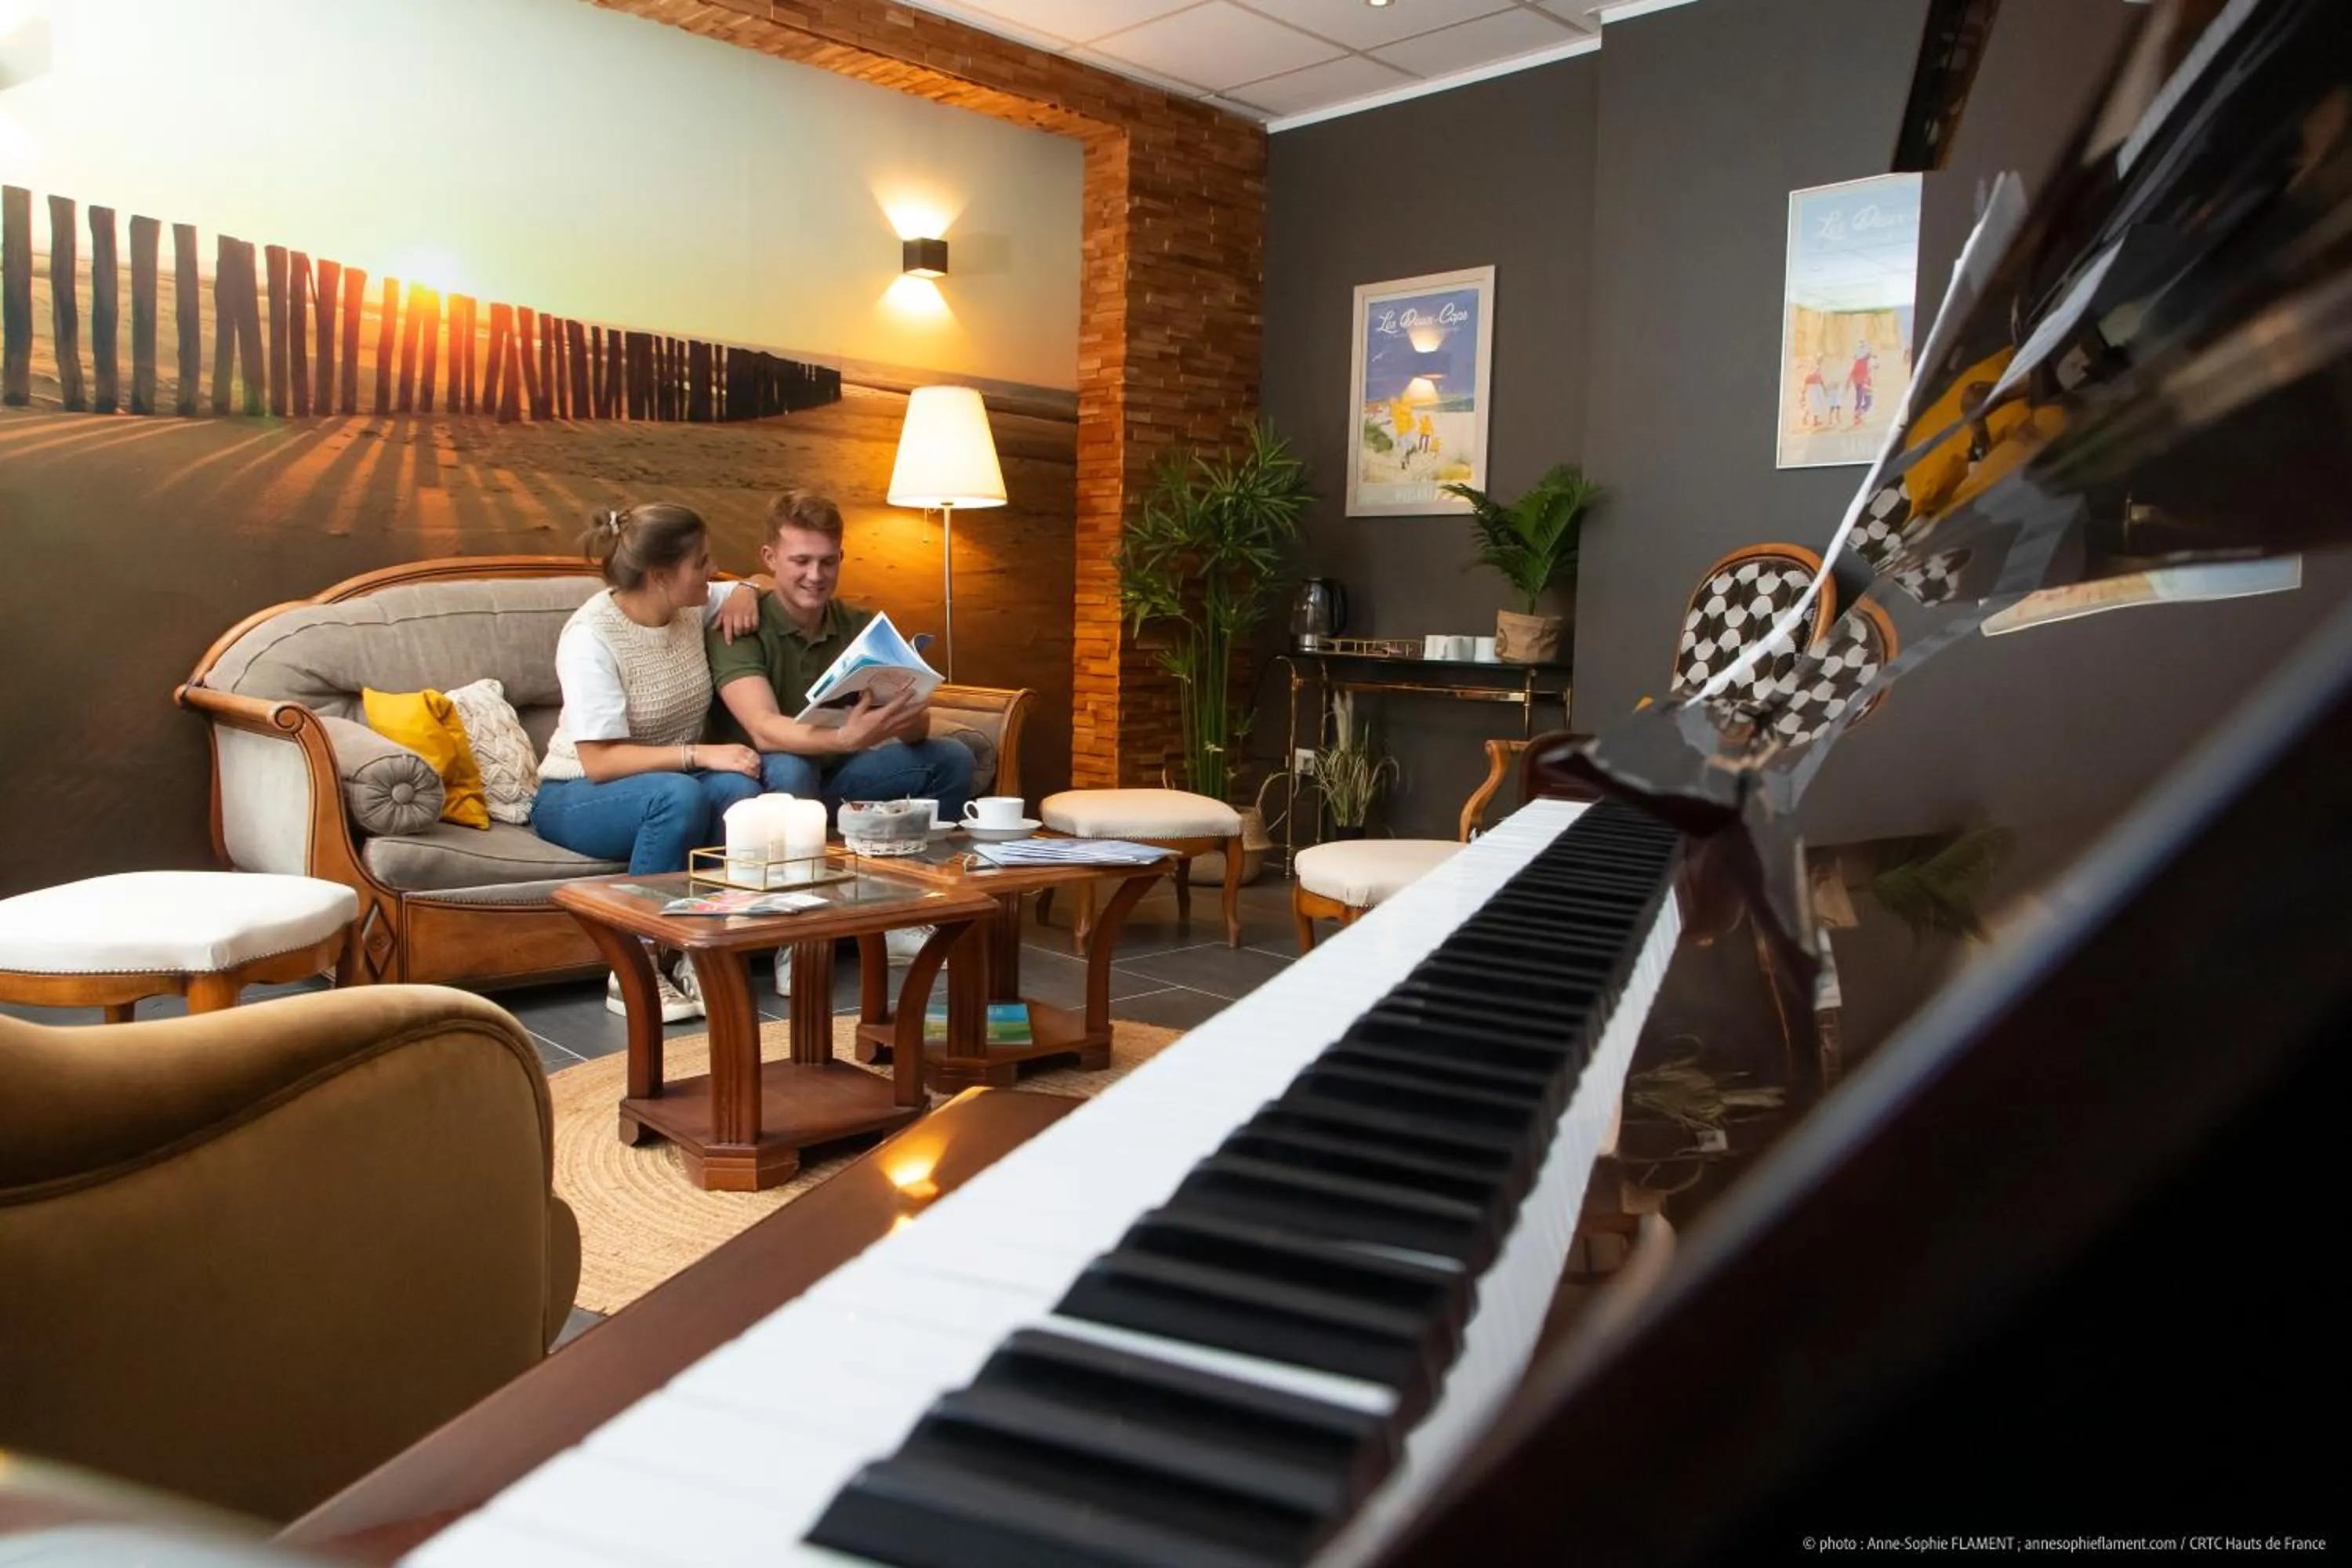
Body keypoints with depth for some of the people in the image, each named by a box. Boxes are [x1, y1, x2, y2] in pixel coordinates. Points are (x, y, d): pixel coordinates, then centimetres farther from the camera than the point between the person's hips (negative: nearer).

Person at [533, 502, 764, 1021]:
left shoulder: (690, 608, -1)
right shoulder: (591, 636, -20)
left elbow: (749, 589, 21)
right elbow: (600, 762, -24)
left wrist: (744, 593, -2)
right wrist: (698, 754, -31)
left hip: (673, 784, 5)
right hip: (577, 797, -5)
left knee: (739, 788, -30)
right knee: (680, 795, -38)